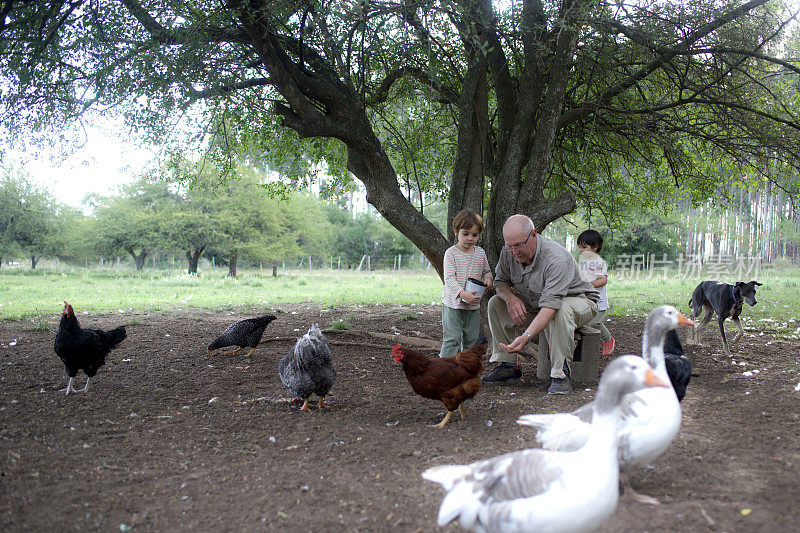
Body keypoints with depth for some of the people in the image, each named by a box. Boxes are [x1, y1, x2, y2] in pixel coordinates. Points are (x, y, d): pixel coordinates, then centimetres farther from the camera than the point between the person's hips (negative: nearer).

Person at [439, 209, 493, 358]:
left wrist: (487, 278, -4)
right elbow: (449, 278, -16)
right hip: (453, 304, -5)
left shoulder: (480, 253, 7)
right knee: (452, 339, -8)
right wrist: (463, 294, -30)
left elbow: (486, 271, 21)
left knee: (471, 339, 12)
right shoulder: (451, 253, -10)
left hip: (473, 306, 5)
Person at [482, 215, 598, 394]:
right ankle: (508, 365, -2)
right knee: (495, 303, -7)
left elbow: (550, 307, -44)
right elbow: (500, 281, 3)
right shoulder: (509, 252, -13)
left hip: (579, 300, -7)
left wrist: (526, 336, -57)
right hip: (534, 304, 7)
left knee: (561, 310, -41)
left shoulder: (556, 260, -36)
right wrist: (510, 297, -23)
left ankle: (561, 374, -31)